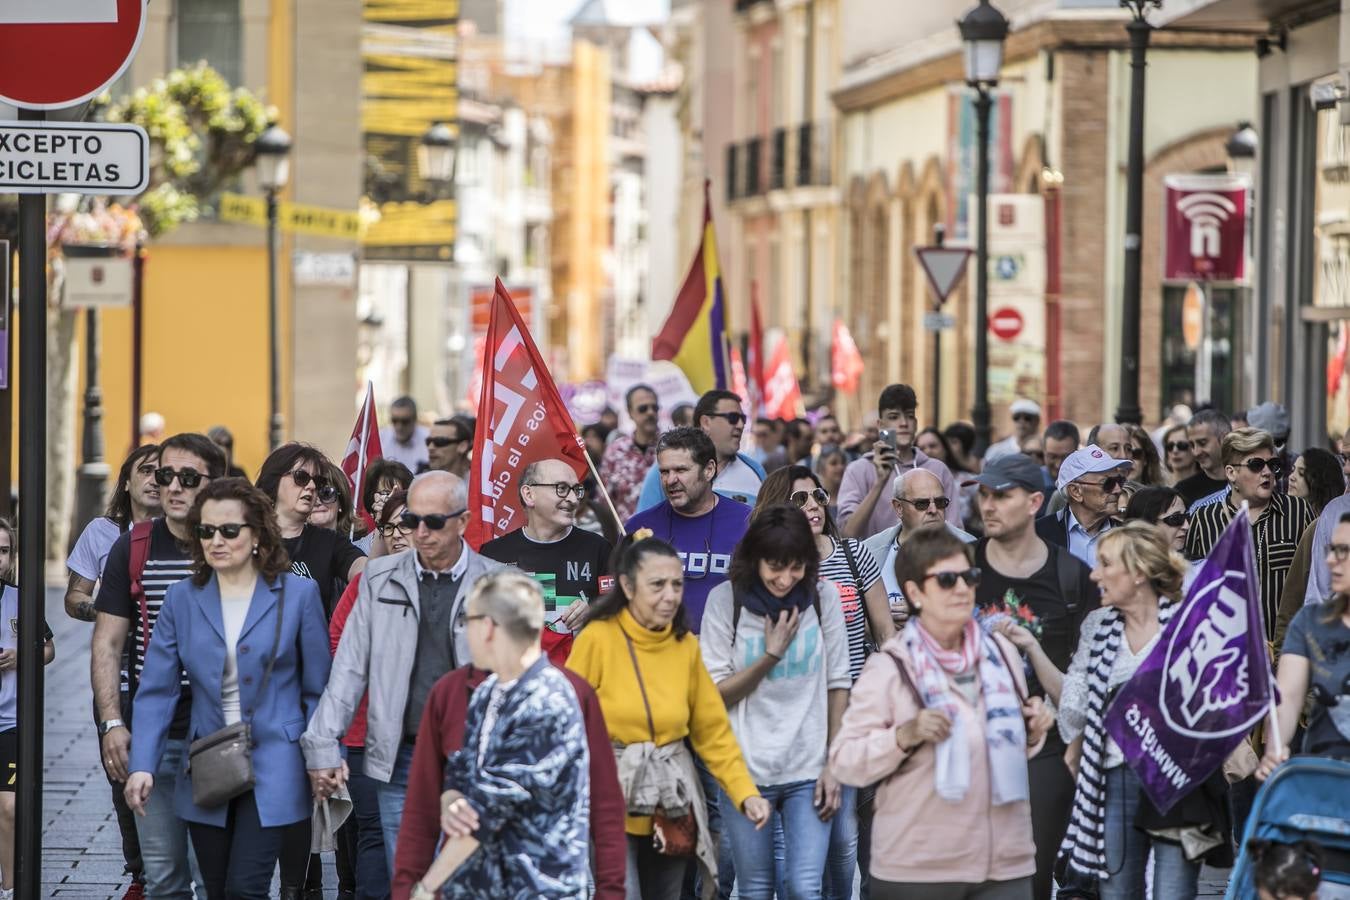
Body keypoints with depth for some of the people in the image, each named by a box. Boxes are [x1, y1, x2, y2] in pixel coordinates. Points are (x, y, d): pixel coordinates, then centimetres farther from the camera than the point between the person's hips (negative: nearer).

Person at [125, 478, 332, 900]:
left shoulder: (297, 594, -2)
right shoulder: (182, 599, 5)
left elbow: (318, 690, 2)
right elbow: (155, 691, 2)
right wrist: (142, 766, -9)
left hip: (273, 770, -3)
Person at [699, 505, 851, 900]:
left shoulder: (823, 596, 0)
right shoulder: (726, 599, -4)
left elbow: (837, 685, 4)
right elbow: (713, 694, -2)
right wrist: (770, 656, -13)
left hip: (808, 770, 0)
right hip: (746, 770, 0)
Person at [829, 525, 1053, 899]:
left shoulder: (998, 651, 12)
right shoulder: (888, 668, -6)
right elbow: (844, 762, -10)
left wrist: (1033, 732, 2)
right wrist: (905, 735, -23)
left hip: (1006, 860, 4)